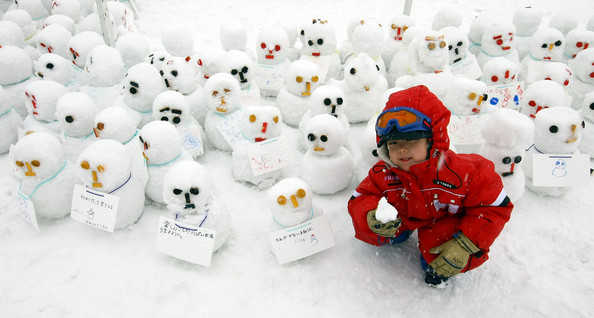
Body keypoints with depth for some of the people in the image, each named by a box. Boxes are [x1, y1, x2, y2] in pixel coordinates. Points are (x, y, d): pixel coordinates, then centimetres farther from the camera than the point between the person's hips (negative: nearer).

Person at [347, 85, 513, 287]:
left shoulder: (461, 171, -34)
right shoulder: (384, 173, -25)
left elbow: (495, 207, -25)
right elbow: (359, 200, -19)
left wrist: (465, 245, -33)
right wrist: (371, 218, -45)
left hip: (447, 220, -4)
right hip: (404, 217, 4)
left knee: (436, 263, -28)